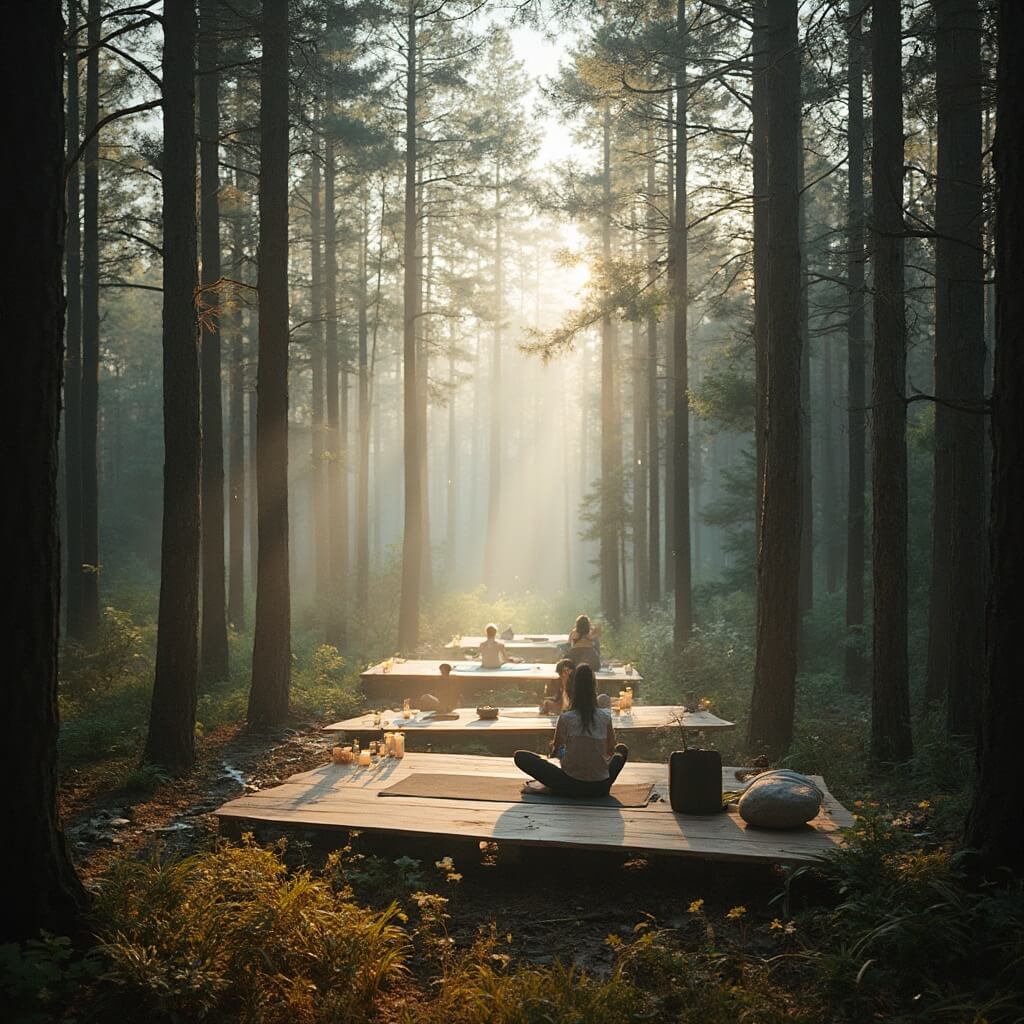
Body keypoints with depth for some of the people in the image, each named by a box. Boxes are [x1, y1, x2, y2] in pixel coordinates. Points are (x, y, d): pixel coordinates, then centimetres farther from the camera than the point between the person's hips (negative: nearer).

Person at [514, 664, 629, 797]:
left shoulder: (566, 718, -9)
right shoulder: (605, 716, -3)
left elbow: (555, 750, 8)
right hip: (600, 788, 1)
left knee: (520, 756, 10)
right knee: (622, 749, 30)